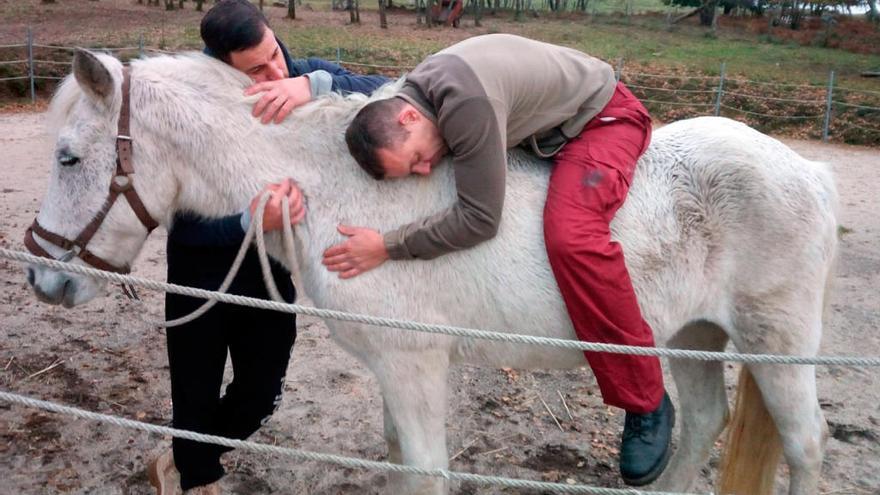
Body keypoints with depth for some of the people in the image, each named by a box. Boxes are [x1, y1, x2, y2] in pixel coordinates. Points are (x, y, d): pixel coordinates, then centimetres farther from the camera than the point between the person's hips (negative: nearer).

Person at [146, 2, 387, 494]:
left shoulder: (306, 78, -13)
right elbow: (182, 223, -23)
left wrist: (314, 84, -41)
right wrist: (252, 222, -43)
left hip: (271, 268, 3)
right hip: (200, 274, -3)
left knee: (262, 395, 13)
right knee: (197, 396, 12)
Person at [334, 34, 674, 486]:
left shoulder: (466, 102, -38)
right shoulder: (415, 95, -9)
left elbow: (479, 219, -35)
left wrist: (387, 248, -31)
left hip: (602, 116, -9)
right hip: (545, 126, 9)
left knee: (570, 237, -35)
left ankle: (647, 404, -18)